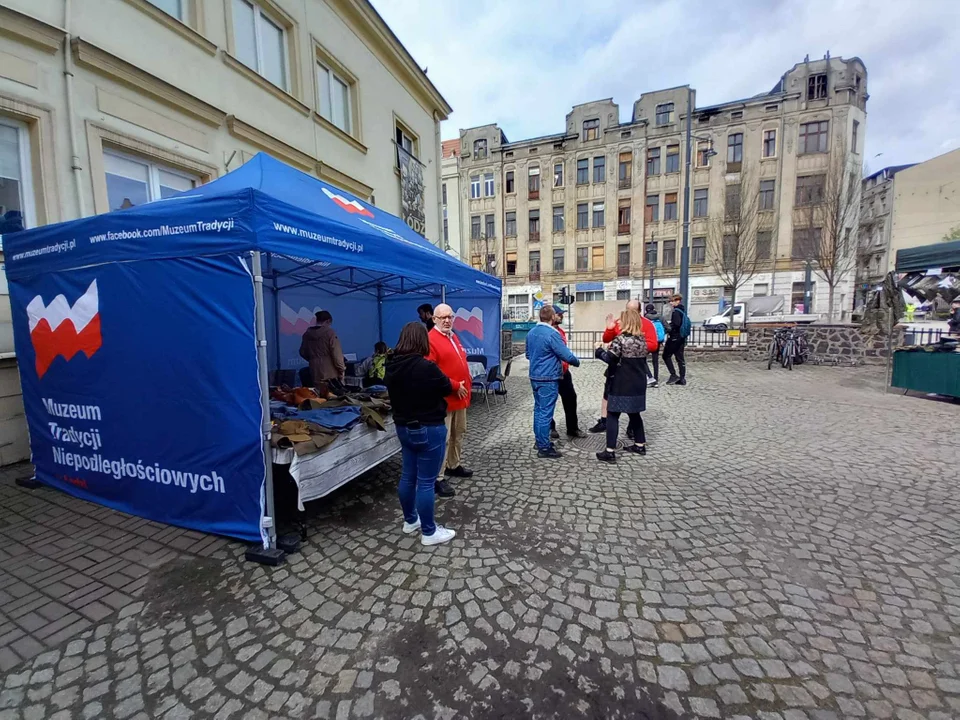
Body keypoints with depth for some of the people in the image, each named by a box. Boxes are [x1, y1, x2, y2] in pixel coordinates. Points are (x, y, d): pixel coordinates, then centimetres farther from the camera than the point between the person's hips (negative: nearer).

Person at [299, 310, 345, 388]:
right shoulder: (330, 332, -9)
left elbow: (302, 352, 16)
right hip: (330, 373, -4)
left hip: (315, 373, 5)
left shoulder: (307, 333, 6)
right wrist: (342, 370, -5)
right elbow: (337, 354, -13)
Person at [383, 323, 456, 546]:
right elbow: (446, 387, -7)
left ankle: (410, 520, 37)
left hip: (403, 427, 8)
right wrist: (454, 385, 13)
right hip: (429, 429, -8)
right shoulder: (426, 367, -23)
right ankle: (429, 532, 16)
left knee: (408, 476, 19)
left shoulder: (391, 366, 0)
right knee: (426, 482, 3)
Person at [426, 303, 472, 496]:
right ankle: (438, 479, 7)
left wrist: (467, 384, 13)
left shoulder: (453, 337, 14)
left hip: (460, 396, 10)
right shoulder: (431, 340, -16)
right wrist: (454, 386, -20)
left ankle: (454, 466, 38)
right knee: (442, 439, -3)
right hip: (443, 398, -9)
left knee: (459, 433, 21)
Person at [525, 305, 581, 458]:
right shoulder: (552, 334, -18)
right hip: (548, 379, -8)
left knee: (538, 409, 17)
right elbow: (567, 355, -17)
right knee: (546, 412, -2)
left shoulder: (531, 332, 6)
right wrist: (577, 361, 2)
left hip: (534, 377, 8)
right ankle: (544, 448, 4)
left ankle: (540, 441, 28)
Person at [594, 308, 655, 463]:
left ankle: (610, 452, -3)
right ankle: (640, 445, 33)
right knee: (634, 414, 21)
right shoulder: (642, 339, 9)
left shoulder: (621, 339, -15)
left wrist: (599, 350, -5)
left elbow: (609, 358, -21)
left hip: (622, 384, -8)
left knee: (612, 415, -2)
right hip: (638, 384, 8)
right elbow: (643, 359, 17)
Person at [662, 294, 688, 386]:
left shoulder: (676, 311, -13)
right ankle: (682, 378, 10)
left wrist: (668, 329, -14)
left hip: (674, 338, -9)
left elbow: (676, 324, -25)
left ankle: (673, 375, -4)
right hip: (681, 338, 9)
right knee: (680, 358, 9)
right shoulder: (682, 311, 15)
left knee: (666, 355, 0)